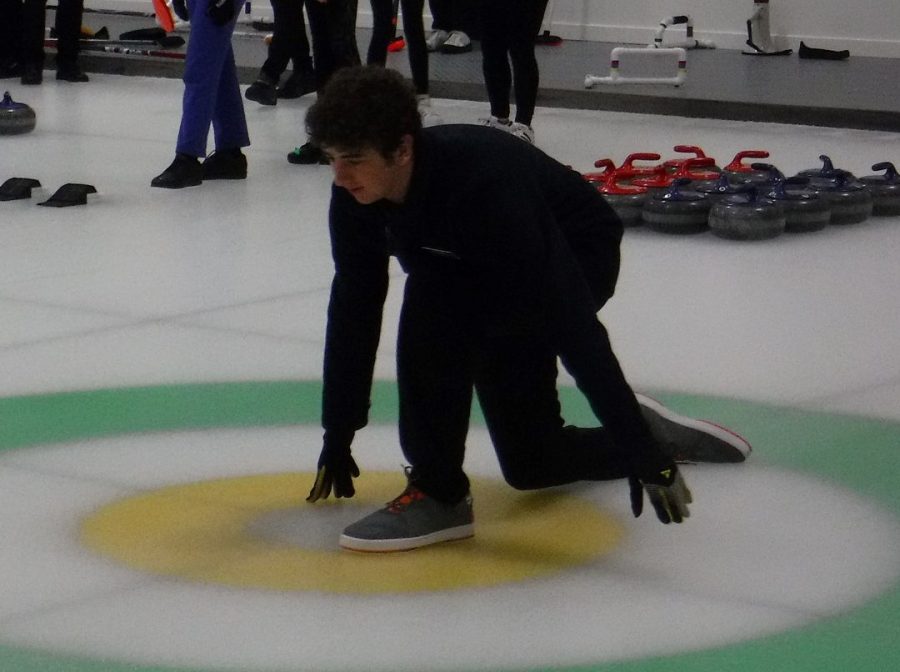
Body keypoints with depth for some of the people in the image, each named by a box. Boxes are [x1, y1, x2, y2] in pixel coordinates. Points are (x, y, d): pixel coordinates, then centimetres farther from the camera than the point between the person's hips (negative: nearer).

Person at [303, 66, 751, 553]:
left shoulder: (482, 182, -40)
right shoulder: (358, 193, -20)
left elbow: (572, 323, -41)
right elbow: (353, 310, -6)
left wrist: (644, 454, -41)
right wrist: (338, 436, -2)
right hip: (490, 280, 8)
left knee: (434, 304, -35)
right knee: (531, 464, 13)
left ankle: (438, 494, -24)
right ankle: (653, 434, 38)